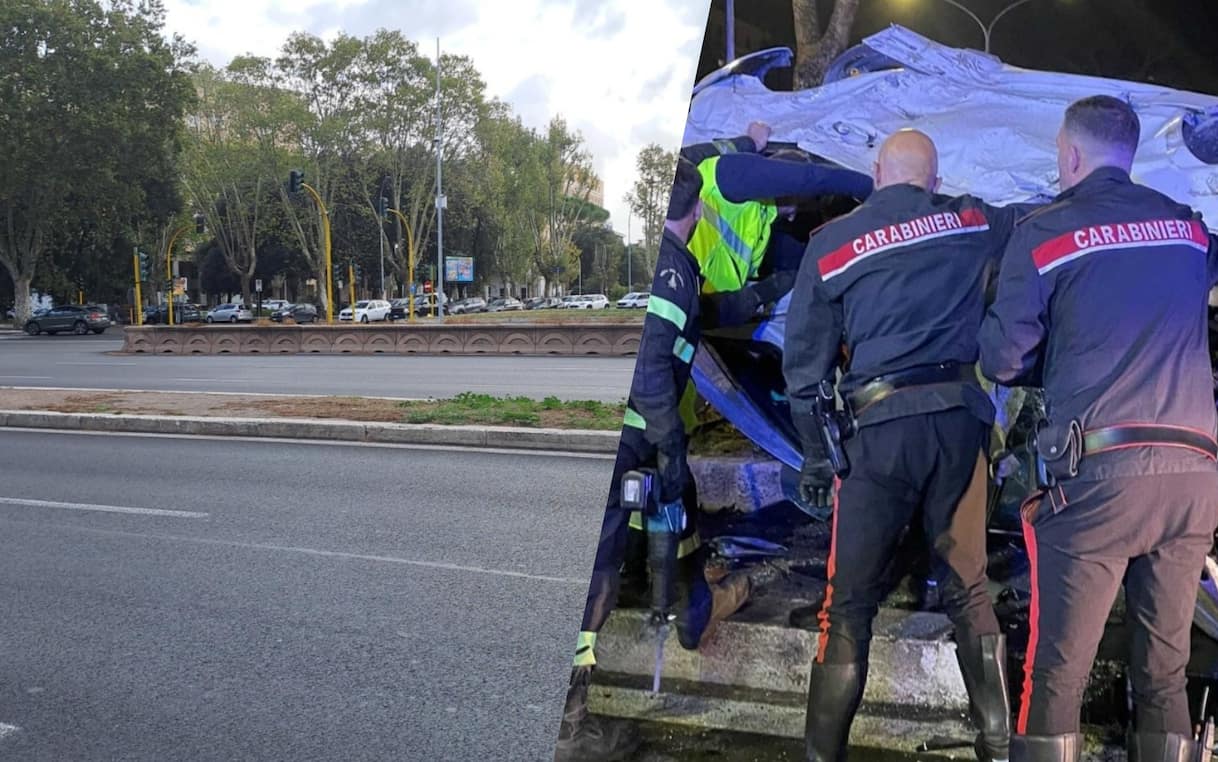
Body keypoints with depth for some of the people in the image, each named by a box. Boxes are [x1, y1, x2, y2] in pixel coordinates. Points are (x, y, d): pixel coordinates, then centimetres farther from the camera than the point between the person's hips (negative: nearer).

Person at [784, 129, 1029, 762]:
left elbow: (804, 364, 5)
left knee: (849, 602, 3)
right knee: (970, 591, 13)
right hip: (962, 417, 3)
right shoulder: (973, 222, 9)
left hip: (878, 425, -2)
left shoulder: (830, 244, 4)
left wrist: (815, 458, 12)